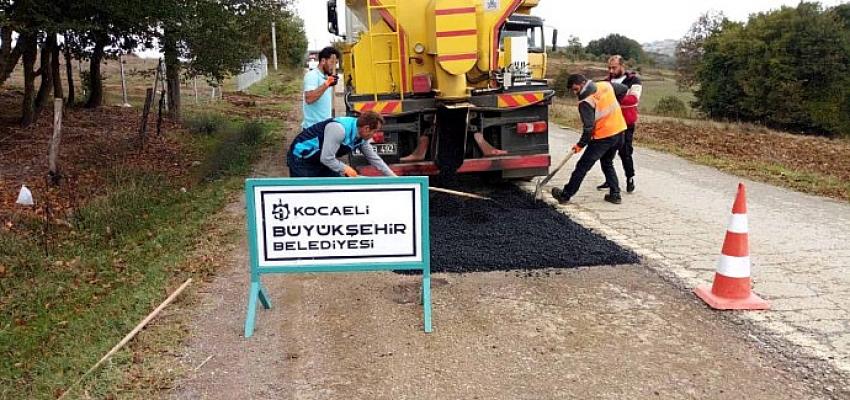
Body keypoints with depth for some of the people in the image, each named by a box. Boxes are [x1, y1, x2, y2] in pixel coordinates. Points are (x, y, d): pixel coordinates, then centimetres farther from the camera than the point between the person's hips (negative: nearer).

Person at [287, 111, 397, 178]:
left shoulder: (362, 137, -6)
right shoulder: (339, 129, -34)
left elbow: (374, 158, 7)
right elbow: (326, 158, -32)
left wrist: (393, 177, 8)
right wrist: (345, 169, -17)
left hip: (321, 160, 9)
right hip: (301, 157, -9)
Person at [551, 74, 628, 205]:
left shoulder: (585, 102, -16)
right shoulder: (606, 85, 4)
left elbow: (589, 127, -19)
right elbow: (623, 89, 20)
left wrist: (581, 145, -8)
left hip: (603, 137, -7)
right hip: (619, 131, 8)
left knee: (582, 166, 1)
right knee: (608, 163, 23)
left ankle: (565, 195, 8)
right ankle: (615, 194, 20)